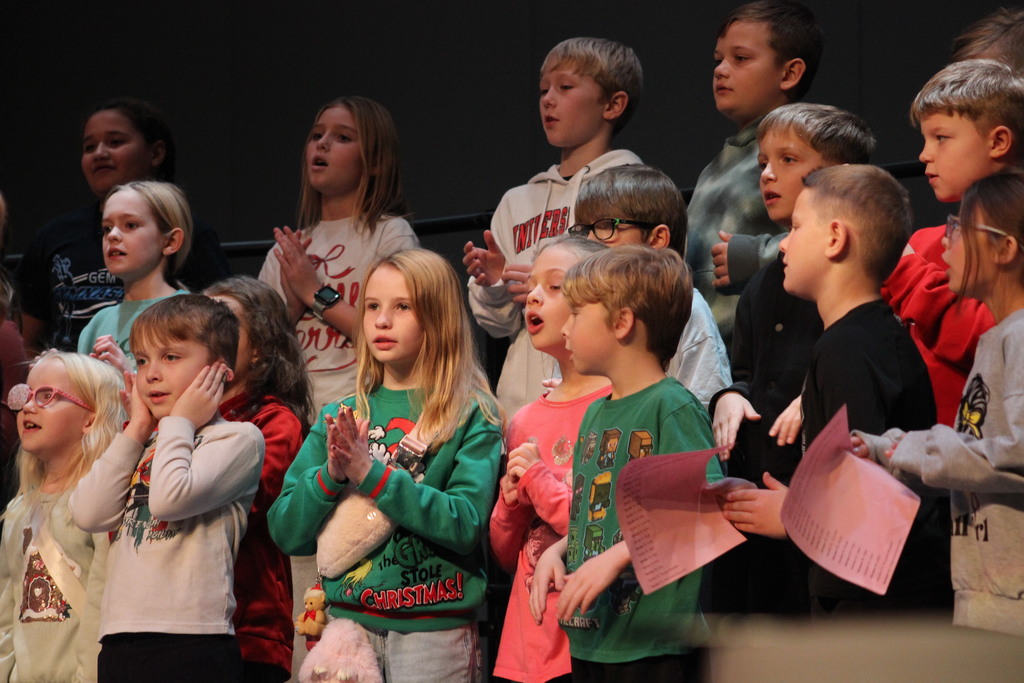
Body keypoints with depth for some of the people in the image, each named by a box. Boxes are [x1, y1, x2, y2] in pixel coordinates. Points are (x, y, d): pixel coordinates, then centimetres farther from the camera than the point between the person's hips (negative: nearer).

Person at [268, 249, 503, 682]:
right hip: (348, 620, 3)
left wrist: (371, 474, -20)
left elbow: (467, 524, -15)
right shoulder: (339, 416, 10)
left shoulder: (472, 416, -2)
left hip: (433, 628, -3)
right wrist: (331, 476, -14)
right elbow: (287, 532, 5)